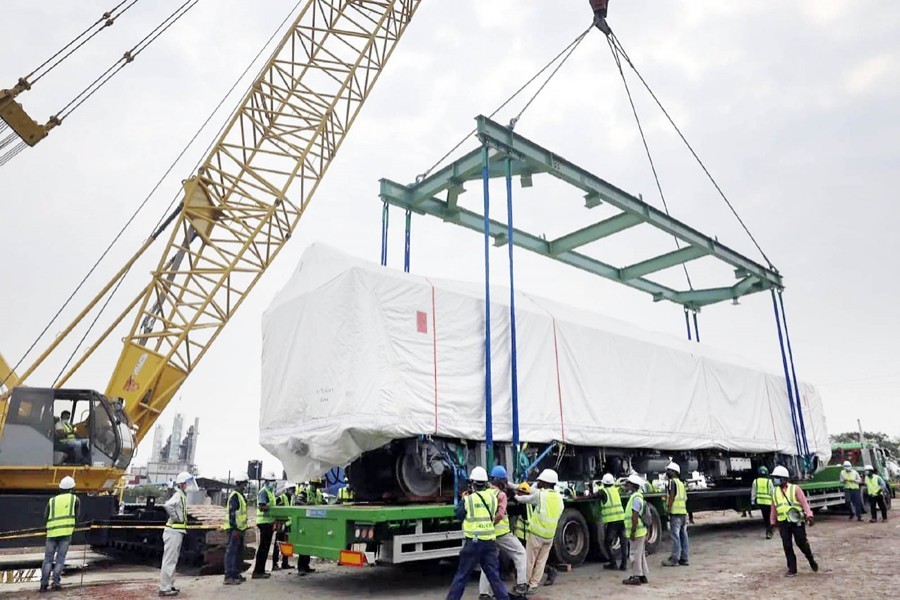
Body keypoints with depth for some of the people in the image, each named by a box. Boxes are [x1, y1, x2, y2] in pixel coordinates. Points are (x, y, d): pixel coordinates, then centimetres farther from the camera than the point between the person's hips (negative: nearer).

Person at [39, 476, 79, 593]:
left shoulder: (52, 500, 15)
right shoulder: (74, 499, 9)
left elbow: (46, 516, 13)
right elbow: (76, 516, 11)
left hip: (52, 531, 2)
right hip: (66, 531, -2)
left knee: (48, 558, 10)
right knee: (60, 558, 3)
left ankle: (44, 583, 2)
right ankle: (55, 583, -3)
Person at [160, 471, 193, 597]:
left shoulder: (182, 495, 13)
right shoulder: (178, 495, -17)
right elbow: (167, 505, -35)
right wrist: (176, 518, -23)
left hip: (178, 531, 10)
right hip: (174, 531, -10)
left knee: (172, 560, 17)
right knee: (169, 560, -4)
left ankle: (169, 585, 27)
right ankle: (164, 588, 1)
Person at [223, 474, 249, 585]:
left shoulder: (241, 495, 16)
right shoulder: (234, 496, -16)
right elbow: (232, 513, -21)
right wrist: (234, 529, -24)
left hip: (240, 529, 10)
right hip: (234, 530, -10)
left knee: (239, 552, 16)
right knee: (231, 552, -7)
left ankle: (236, 574, 24)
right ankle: (228, 577, -5)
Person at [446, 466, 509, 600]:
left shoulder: (468, 500, -9)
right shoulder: (492, 497, 1)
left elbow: (459, 515, 3)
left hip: (473, 542, -3)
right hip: (490, 541, 3)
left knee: (461, 576, 9)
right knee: (495, 576, 11)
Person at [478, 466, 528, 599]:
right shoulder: (501, 494, -14)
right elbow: (500, 514, -24)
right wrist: (491, 523, -15)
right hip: (502, 533, -6)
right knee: (520, 553, 12)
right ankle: (521, 584, 10)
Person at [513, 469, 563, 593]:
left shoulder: (540, 494, -13)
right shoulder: (559, 497, 4)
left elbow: (524, 499, -4)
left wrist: (516, 497, 17)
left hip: (536, 533, -5)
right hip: (550, 534, 5)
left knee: (529, 561, 6)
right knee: (541, 561, 13)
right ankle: (533, 585, 14)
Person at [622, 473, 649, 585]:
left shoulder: (636, 498, -20)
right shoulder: (635, 496, 13)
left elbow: (635, 517, -24)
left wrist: (633, 532, -22)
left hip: (637, 532, -10)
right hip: (640, 531, 10)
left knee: (635, 554, -2)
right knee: (640, 554, 16)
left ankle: (636, 577, 5)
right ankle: (643, 576, 24)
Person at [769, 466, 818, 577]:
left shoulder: (795, 489, -5)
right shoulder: (775, 492, 8)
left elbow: (804, 503, -10)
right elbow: (773, 508, 15)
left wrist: (809, 516, -22)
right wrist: (773, 522, 18)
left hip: (797, 521, -4)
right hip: (783, 523, 4)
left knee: (801, 543, 1)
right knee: (787, 546, 3)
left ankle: (811, 560, 29)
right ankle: (792, 569, 12)